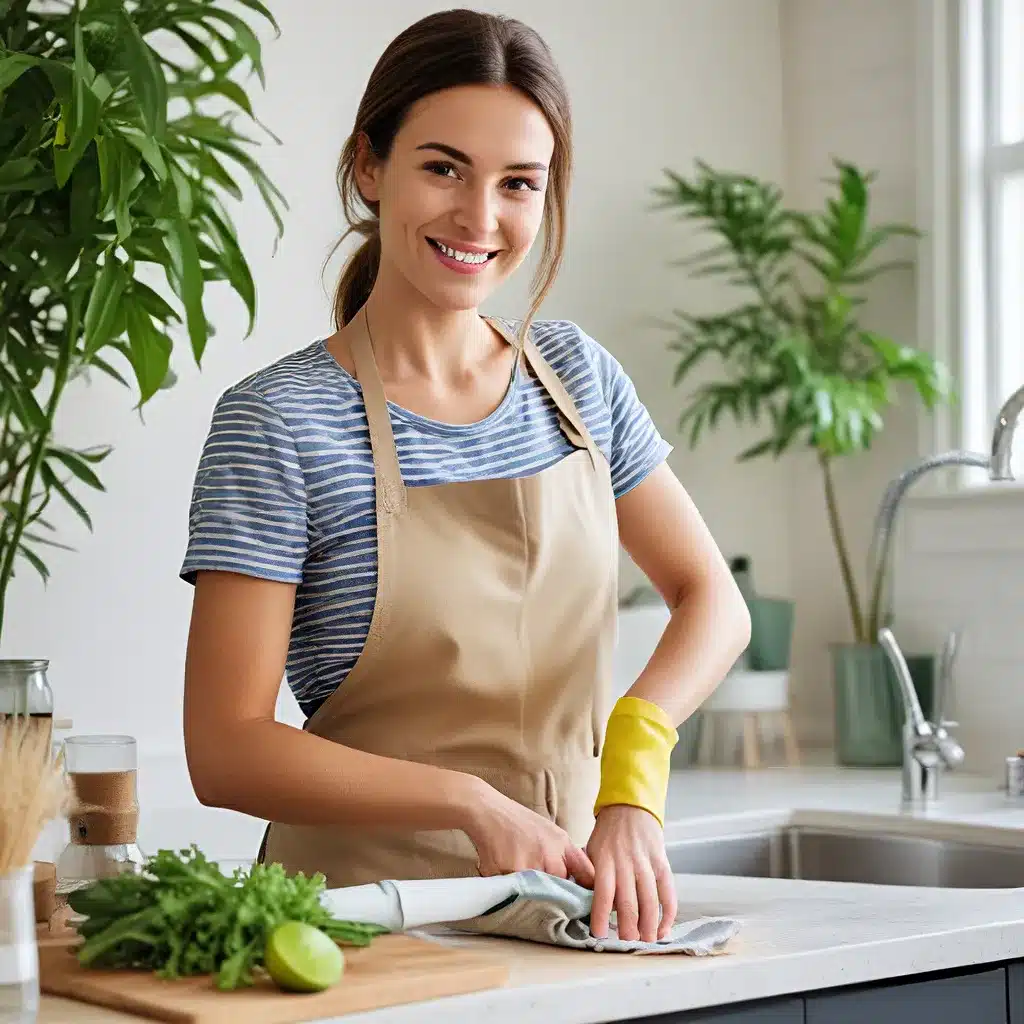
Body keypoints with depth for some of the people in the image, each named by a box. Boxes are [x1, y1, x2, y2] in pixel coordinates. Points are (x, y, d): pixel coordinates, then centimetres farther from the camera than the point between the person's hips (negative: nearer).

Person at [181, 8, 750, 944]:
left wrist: (630, 776, -11)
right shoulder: (280, 421, -9)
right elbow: (226, 752, -12)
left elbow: (714, 602, 8)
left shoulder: (576, 374, 8)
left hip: (564, 899, 4)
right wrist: (472, 803, -23)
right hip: (370, 895, -3)